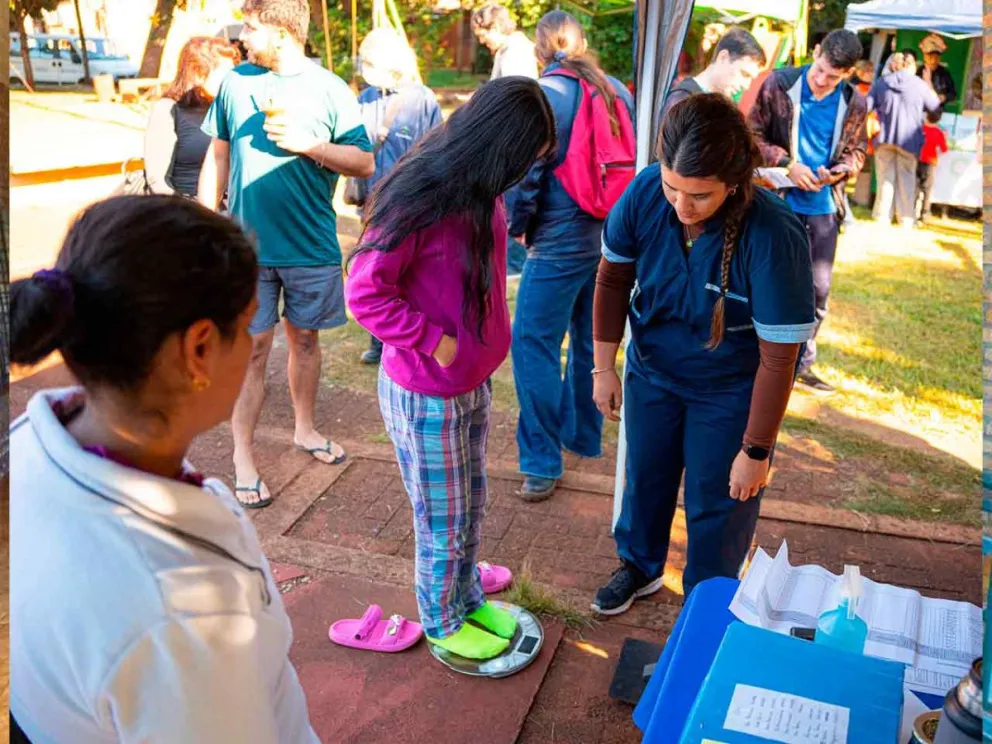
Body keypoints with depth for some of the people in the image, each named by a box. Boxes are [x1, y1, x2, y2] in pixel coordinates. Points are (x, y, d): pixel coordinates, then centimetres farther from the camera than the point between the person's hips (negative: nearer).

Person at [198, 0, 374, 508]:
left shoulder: (329, 89, -1)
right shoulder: (236, 82, 5)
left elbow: (366, 163, -3)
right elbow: (217, 157, 10)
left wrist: (307, 145, -15)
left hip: (312, 245, 0)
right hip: (248, 243, 0)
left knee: (304, 337, 13)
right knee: (251, 349, 1)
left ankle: (305, 428, 33)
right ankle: (242, 457, 10)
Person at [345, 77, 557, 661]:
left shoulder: (480, 191, 1)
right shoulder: (417, 200, -24)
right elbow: (365, 293, -22)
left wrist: (484, 344, 4)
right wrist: (435, 342, -21)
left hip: (475, 381, 8)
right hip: (427, 397, -7)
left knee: (471, 507, 23)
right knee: (444, 521, 12)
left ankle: (469, 599, 46)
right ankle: (442, 624, 36)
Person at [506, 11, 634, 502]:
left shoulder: (544, 95, -11)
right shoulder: (617, 90, 7)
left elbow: (525, 172, -14)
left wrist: (517, 226, 2)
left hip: (559, 243, -7)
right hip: (610, 238, 7)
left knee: (535, 346, -1)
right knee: (591, 342, 18)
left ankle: (542, 464, 0)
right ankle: (583, 436, 33)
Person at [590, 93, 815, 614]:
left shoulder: (773, 237, -34)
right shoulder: (645, 192, -23)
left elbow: (778, 359, -25)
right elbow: (613, 278, -5)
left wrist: (755, 452, -18)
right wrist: (603, 367, -3)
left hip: (728, 390, -4)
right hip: (651, 370, 4)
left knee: (716, 505, 13)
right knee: (644, 476, 23)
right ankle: (640, 566, 52)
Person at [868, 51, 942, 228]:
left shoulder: (881, 82, 1)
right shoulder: (920, 85, -4)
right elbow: (936, 109, 3)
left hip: (885, 138, 1)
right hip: (909, 139, -1)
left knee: (886, 178, 8)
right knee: (907, 178, 7)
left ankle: (882, 217, 9)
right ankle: (906, 219, 10)